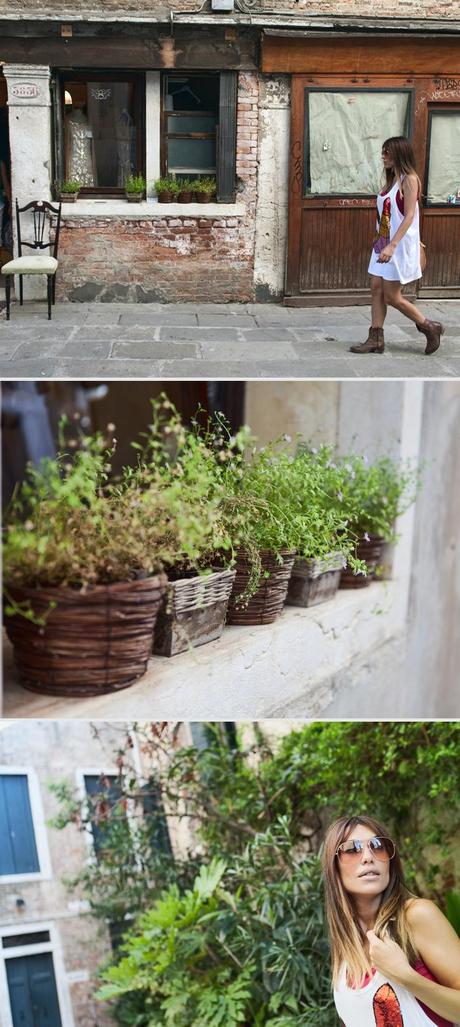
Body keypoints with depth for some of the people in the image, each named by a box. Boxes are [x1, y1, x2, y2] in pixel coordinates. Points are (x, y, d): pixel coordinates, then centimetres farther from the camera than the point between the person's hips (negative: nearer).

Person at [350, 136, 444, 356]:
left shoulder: (409, 179, -12)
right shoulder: (392, 180, 13)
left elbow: (409, 216, -20)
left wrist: (392, 245, -27)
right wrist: (381, 242, 15)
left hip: (400, 246, -8)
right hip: (383, 243, 8)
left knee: (392, 296, -4)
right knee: (376, 290, 5)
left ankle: (430, 327, 11)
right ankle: (376, 340, 9)